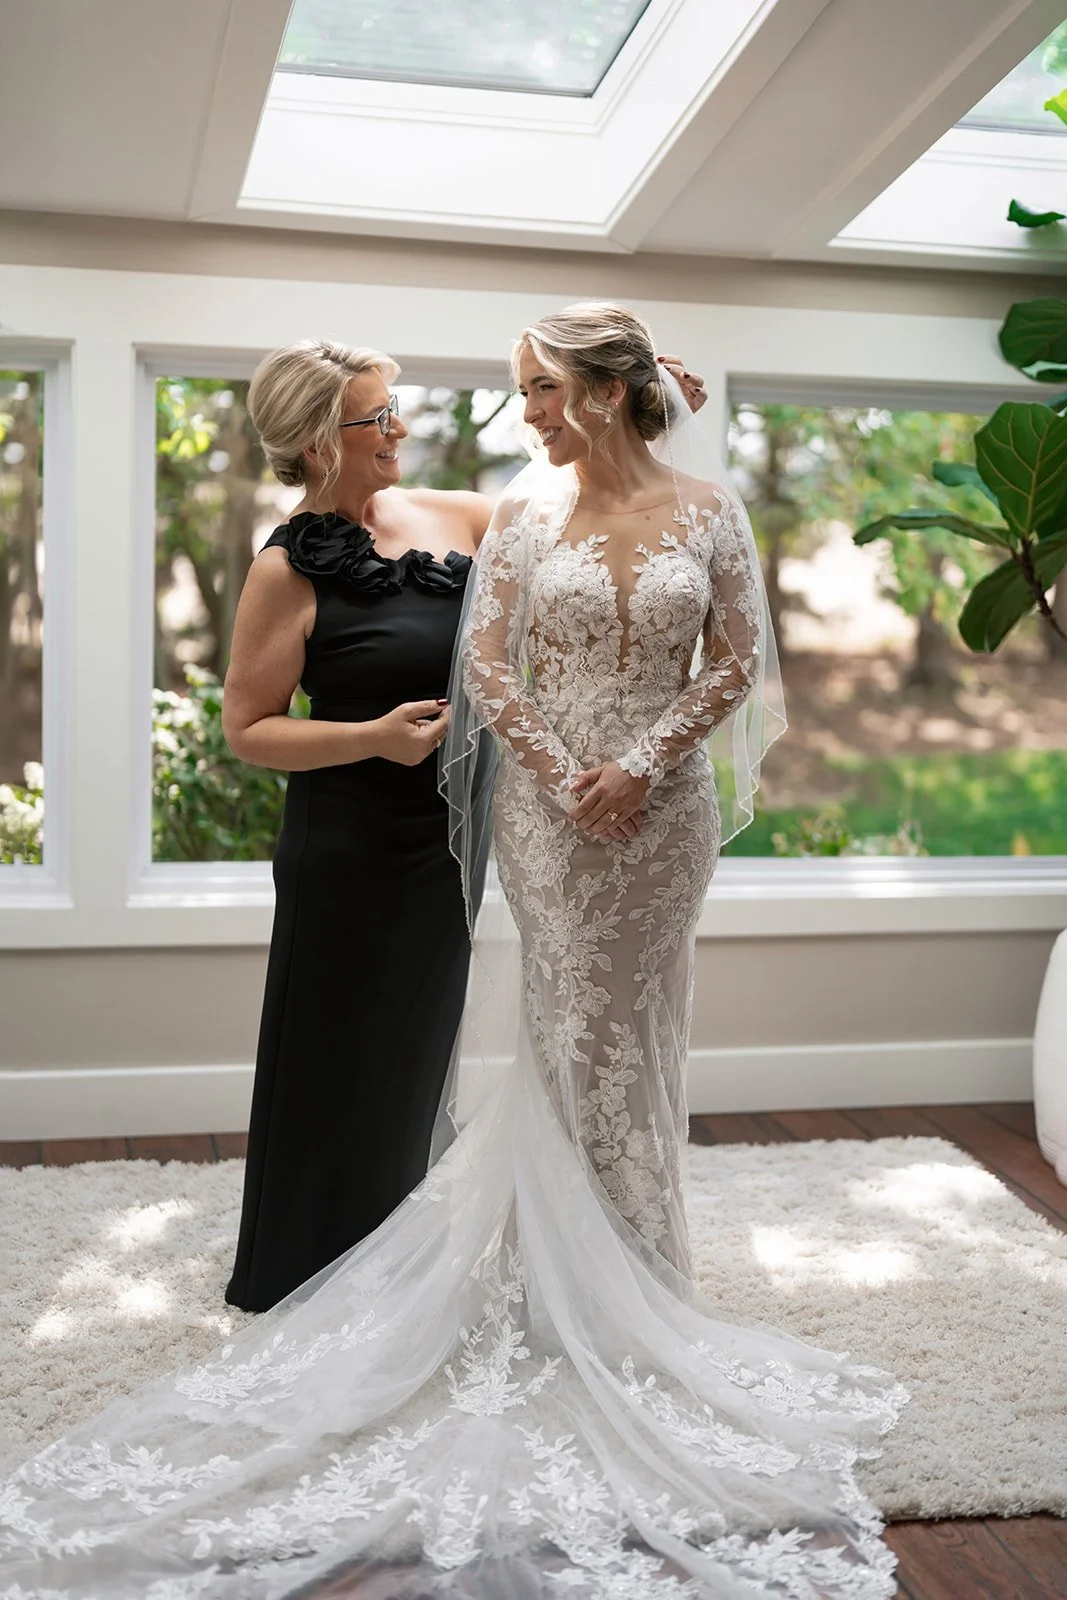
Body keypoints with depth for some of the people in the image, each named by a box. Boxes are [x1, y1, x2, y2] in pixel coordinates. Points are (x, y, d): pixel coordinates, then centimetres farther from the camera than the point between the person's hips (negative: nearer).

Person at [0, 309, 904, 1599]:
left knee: (630, 1023, 10)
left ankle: (632, 1249, 28)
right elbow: (486, 662, -3)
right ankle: (585, 1274, 21)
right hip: (548, 802, 0)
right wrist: (564, 775, -12)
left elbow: (735, 663, -1)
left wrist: (641, 765, -11)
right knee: (568, 1020, 5)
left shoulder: (705, 507, -2)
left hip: (660, 804, 0)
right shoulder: (527, 506, -1)